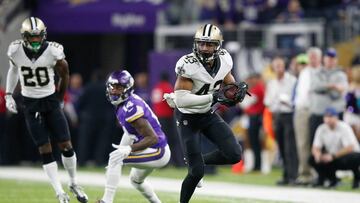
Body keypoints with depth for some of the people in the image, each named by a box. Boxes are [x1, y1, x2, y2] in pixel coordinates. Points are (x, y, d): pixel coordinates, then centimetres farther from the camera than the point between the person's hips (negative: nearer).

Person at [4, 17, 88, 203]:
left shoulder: (53, 52, -16)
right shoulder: (15, 51, -10)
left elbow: (64, 75, 1)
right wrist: (8, 95, 7)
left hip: (51, 100, 0)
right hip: (31, 104, 0)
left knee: (66, 145, -1)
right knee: (45, 150, -3)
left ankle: (74, 184, 23)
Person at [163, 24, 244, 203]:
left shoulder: (223, 60, -9)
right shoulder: (189, 65, -27)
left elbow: (230, 84, 11)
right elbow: (181, 100, -34)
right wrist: (212, 97, -37)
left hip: (209, 115, 5)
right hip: (188, 119, -5)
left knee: (234, 154, -9)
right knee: (197, 171, -7)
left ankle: (198, 161, 18)